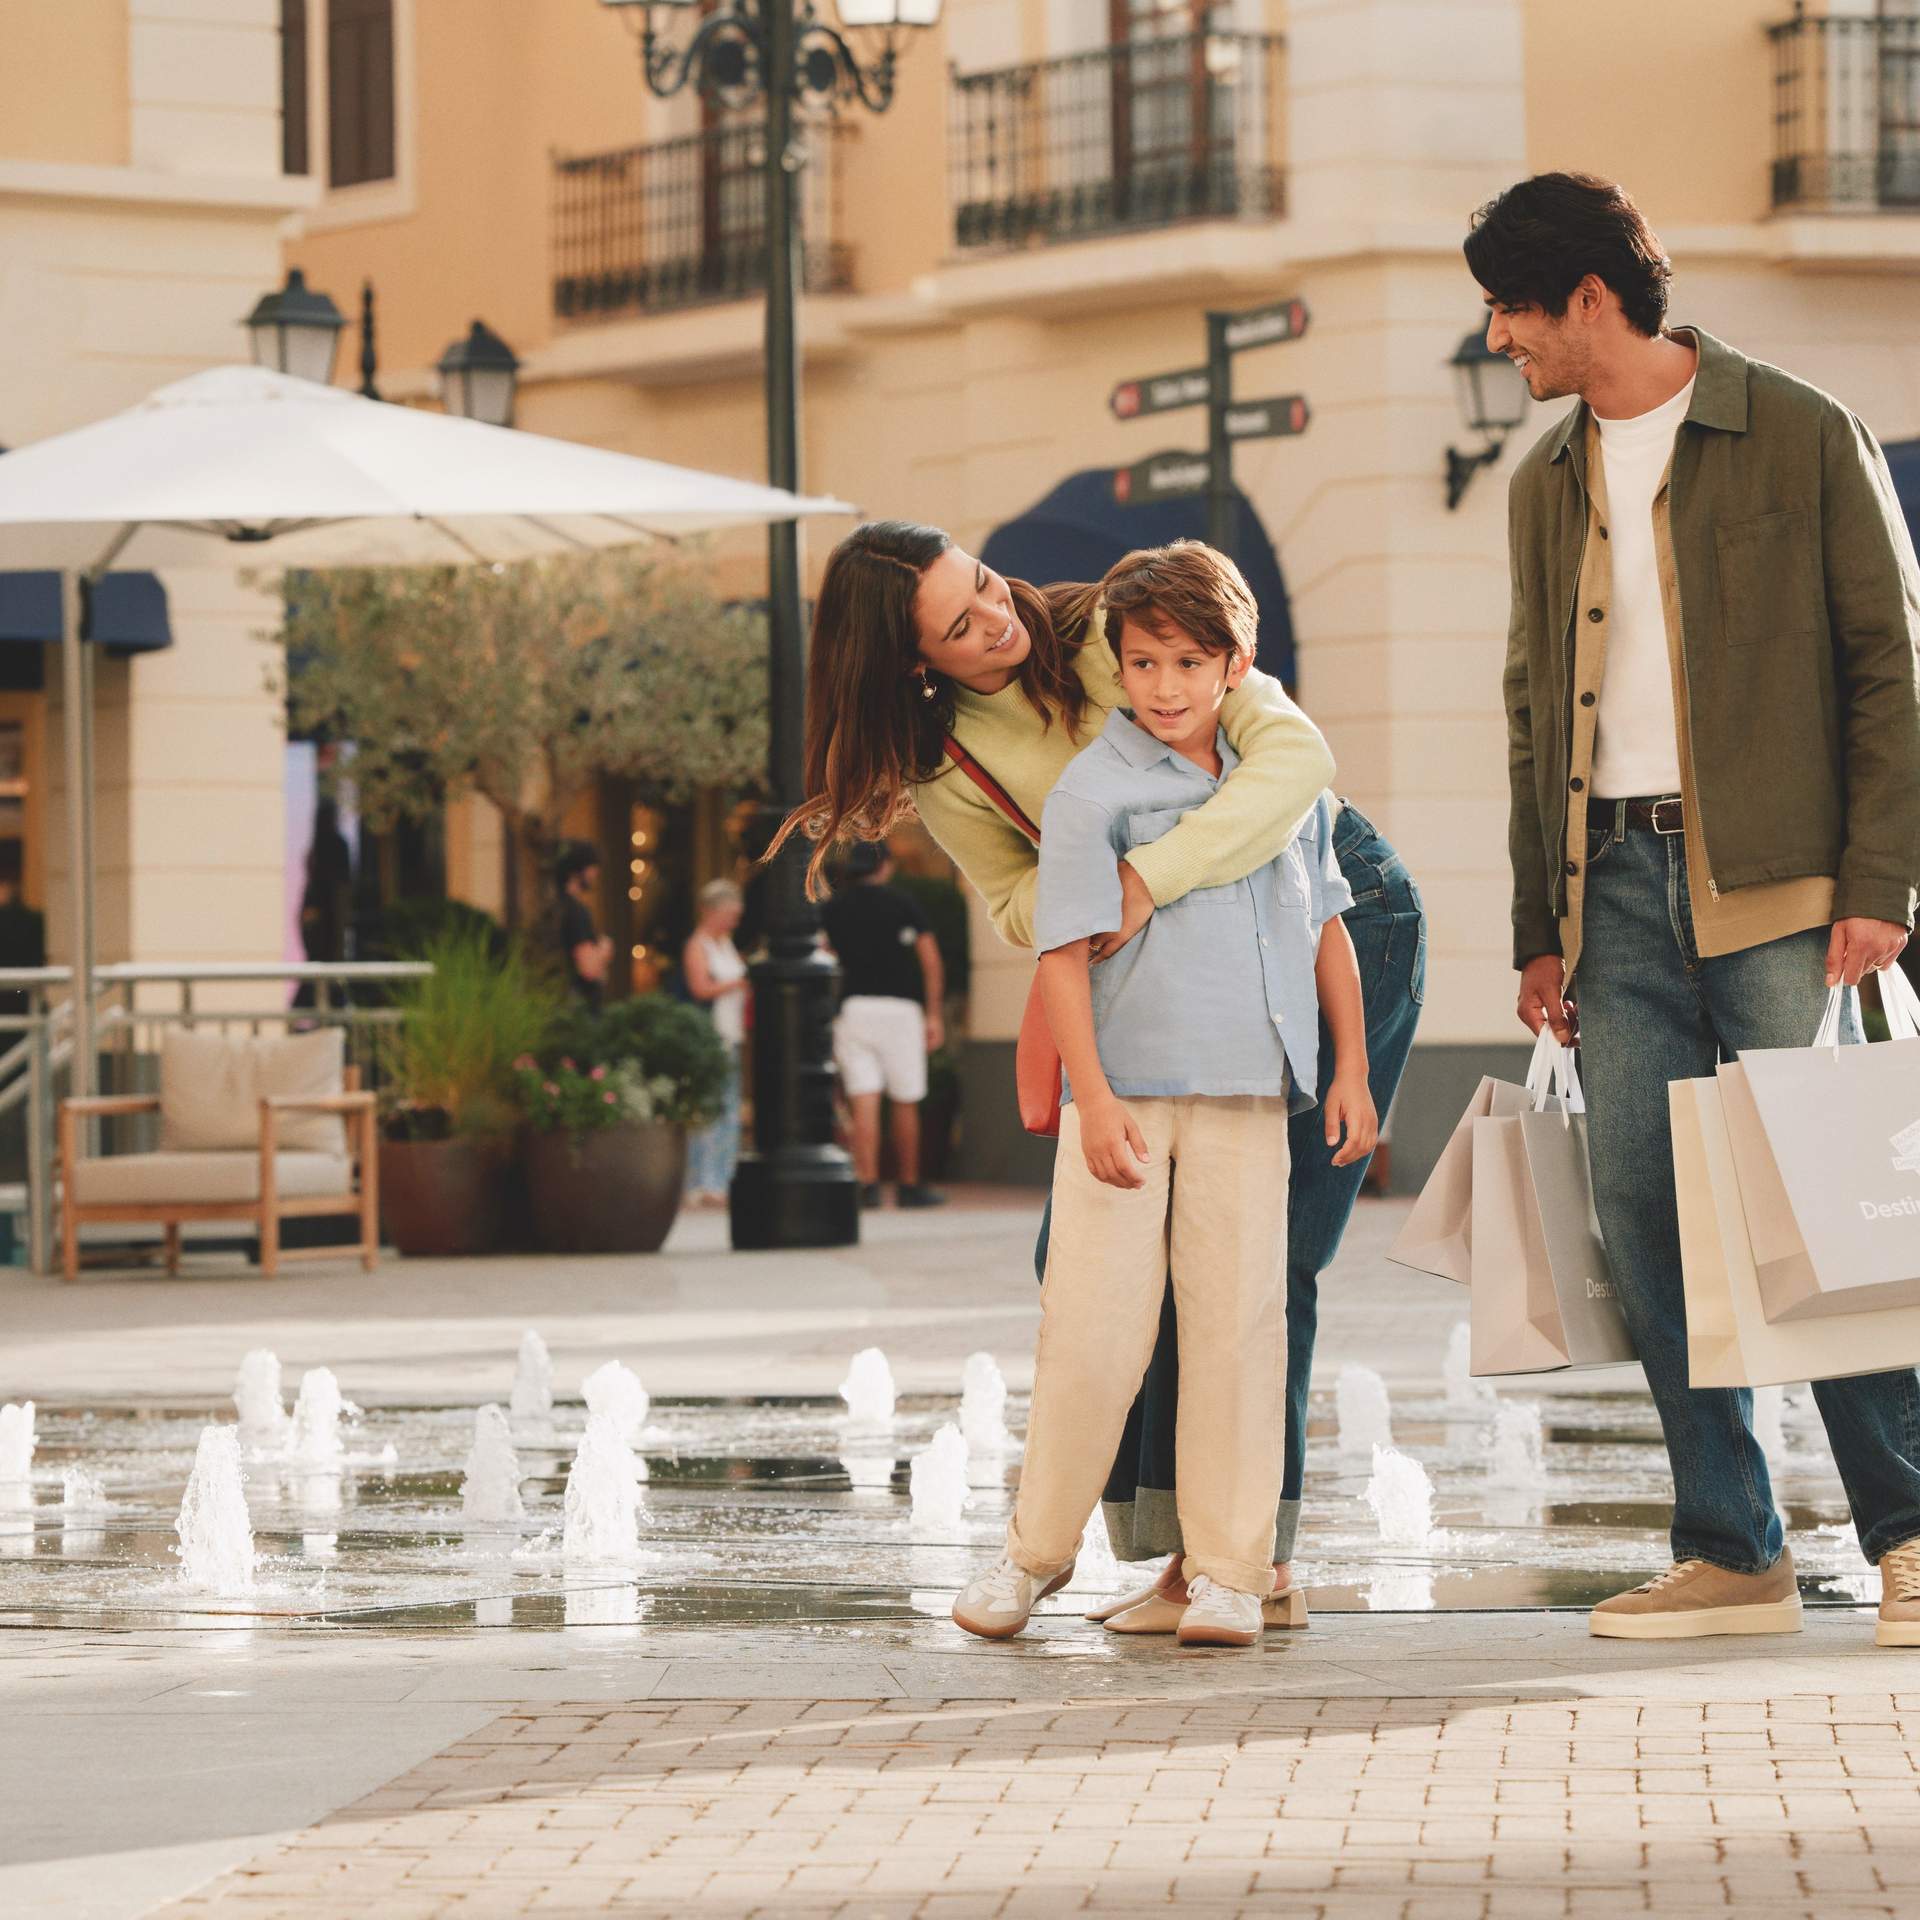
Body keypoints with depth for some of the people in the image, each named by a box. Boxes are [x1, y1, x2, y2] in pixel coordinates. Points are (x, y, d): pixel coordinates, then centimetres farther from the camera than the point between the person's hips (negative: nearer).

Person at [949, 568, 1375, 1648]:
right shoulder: (1093, 791, -4)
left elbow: (1327, 928, 17)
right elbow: (1064, 951, -7)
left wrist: (1353, 1069, 13)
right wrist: (1093, 1097, -14)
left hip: (1247, 1096, 3)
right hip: (1126, 1092, -3)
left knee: (1239, 1325, 1)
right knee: (1094, 1330, -3)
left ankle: (1231, 1569, 6)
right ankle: (1039, 1548, 15)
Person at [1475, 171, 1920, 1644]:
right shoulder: (1548, 485, 17)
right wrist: (1540, 928, 12)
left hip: (1773, 881, -5)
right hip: (1617, 884, 5)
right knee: (1646, 1212, -1)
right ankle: (1732, 1552, 4)